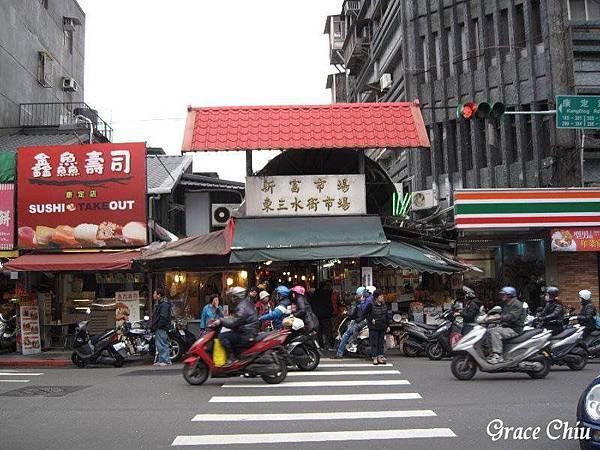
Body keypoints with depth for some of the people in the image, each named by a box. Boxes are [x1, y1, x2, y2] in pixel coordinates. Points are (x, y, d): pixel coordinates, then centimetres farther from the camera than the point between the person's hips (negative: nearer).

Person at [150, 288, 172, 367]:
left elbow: (164, 317, -23)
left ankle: (167, 361, -8)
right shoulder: (158, 303, 21)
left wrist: (158, 326, -20)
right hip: (158, 328, 11)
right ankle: (161, 360, 20)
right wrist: (152, 325, 17)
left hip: (161, 328, -11)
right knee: (159, 345, 14)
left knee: (162, 344, -11)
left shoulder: (164, 303, -14)